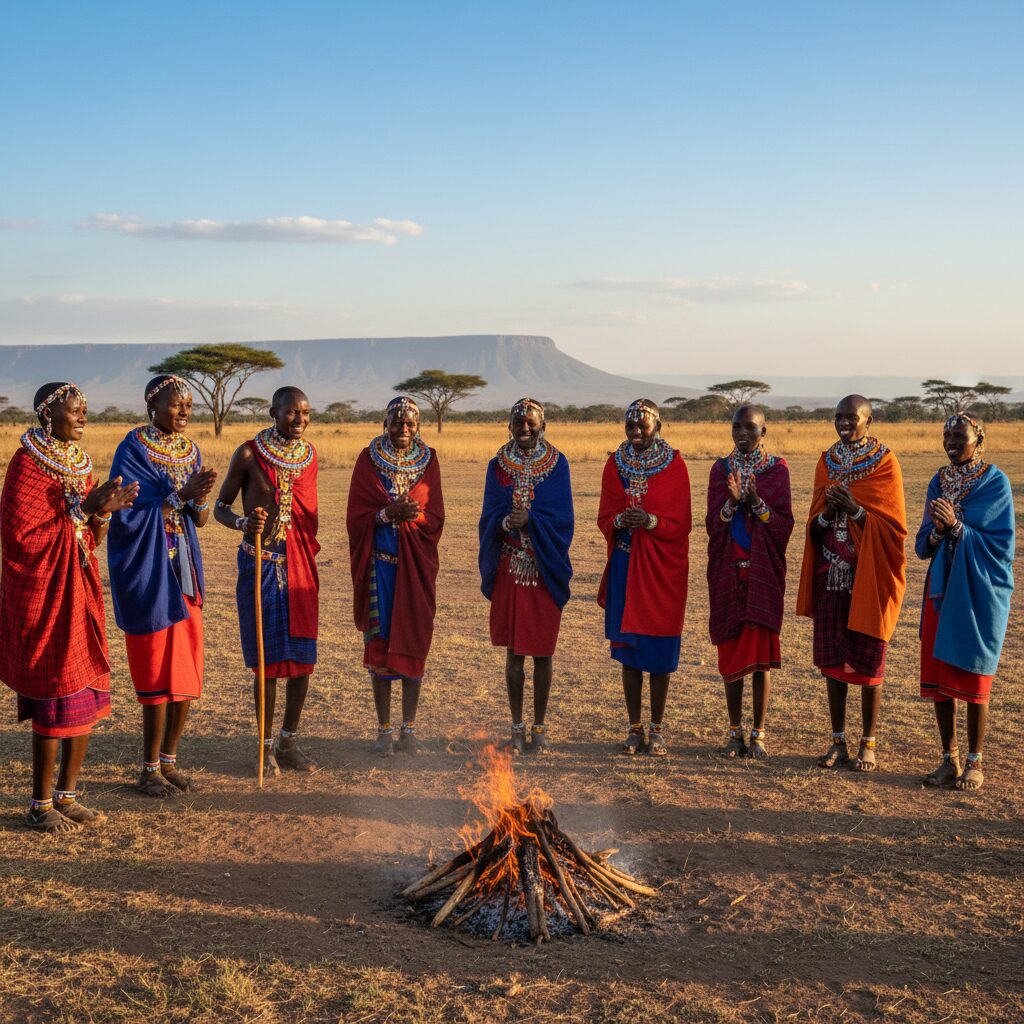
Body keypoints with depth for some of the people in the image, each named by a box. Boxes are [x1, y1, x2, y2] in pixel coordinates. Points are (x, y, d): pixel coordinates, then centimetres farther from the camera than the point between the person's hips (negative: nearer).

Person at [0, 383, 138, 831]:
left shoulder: (78, 461, 11)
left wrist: (103, 512, -8)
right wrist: (82, 509, -18)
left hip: (80, 588, 8)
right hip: (43, 592, -8)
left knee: (87, 697, 9)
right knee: (57, 698, -4)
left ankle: (67, 795, 21)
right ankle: (40, 806, 10)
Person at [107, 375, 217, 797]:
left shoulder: (190, 450, 9)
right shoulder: (133, 448, -9)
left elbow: (200, 519, 8)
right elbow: (128, 512, -15)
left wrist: (200, 498, -14)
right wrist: (180, 495, -21)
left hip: (184, 570, 6)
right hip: (148, 569, -6)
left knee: (187, 670, 7)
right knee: (158, 671, -3)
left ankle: (169, 761, 21)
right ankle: (149, 770, 9)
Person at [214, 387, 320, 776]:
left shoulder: (309, 453, 7)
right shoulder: (249, 454, -7)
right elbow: (220, 506, -3)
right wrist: (243, 522, -23)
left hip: (300, 562, 5)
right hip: (261, 563, -4)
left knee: (303, 656, 6)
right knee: (268, 658, -1)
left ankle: (289, 741, 20)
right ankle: (266, 745, 13)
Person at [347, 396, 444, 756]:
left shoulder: (427, 460, 6)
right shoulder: (368, 460, 1)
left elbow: (436, 517, 2)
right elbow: (356, 516, -3)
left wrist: (412, 516, -18)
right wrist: (388, 513, -20)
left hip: (416, 564, 1)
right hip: (380, 563, -1)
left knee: (414, 642, 4)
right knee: (379, 643, 0)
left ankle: (409, 727, 14)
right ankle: (384, 728, 10)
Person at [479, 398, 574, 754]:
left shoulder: (557, 464, 0)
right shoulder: (498, 466, 5)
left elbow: (561, 517, -8)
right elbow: (489, 515, -1)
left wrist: (529, 519, -24)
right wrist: (506, 522, -23)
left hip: (544, 569, -1)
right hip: (509, 568, 1)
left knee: (542, 651, 4)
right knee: (514, 651, 5)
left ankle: (539, 728, 15)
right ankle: (517, 727, 16)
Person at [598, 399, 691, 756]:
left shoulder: (674, 465, -4)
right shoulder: (615, 464, 5)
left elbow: (681, 523, -5)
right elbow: (604, 518, 6)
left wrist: (650, 521, -22)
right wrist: (620, 520, -16)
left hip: (662, 568, -2)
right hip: (624, 566, 3)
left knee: (659, 649, 2)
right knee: (628, 648, 5)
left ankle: (657, 730, 13)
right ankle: (635, 728, 15)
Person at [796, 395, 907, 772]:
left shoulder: (884, 462, -5)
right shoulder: (827, 461, 8)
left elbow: (893, 525, -8)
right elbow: (814, 526, 9)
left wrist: (854, 509, -21)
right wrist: (828, 511, -13)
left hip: (868, 575, -4)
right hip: (831, 573, 4)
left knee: (868, 657, 2)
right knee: (831, 656, 6)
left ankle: (868, 744, 13)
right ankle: (838, 741, 15)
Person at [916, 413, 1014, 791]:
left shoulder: (995, 483, -7)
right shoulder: (939, 482, 8)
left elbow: (999, 542, -12)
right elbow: (923, 544, 7)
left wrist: (956, 526, -23)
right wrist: (937, 532, -15)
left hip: (978, 592, -5)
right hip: (941, 589, 5)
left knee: (973, 677, 1)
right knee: (937, 675, 5)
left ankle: (974, 763, 14)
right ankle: (950, 759, 17)